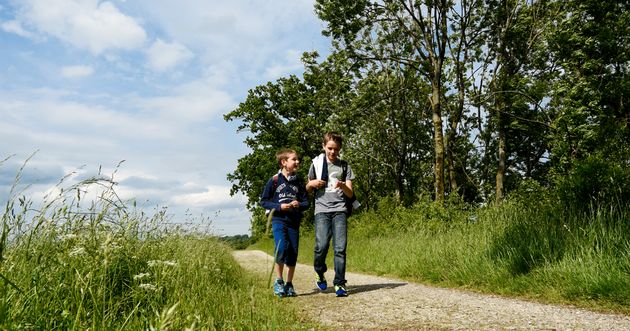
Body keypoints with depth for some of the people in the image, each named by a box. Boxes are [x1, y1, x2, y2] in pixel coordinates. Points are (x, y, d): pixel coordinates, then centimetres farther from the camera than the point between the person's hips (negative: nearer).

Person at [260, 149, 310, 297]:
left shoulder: (299, 182, 9)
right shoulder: (274, 180, -2)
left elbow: (306, 202, 12)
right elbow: (263, 201, 2)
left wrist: (299, 205, -11)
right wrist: (279, 206, -13)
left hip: (294, 222, 4)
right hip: (278, 220, -3)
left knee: (293, 253, 4)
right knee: (281, 249, -18)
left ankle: (289, 284, 20)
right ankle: (279, 281, 3)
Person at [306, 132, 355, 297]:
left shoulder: (344, 166, 12)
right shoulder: (316, 163, 12)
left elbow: (350, 194, 9)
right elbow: (308, 189, 21)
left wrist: (343, 186, -12)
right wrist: (312, 183, -1)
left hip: (339, 210, 1)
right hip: (322, 209, 0)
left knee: (340, 247, -9)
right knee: (322, 245, -13)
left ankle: (339, 283, 1)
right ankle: (320, 273, 15)